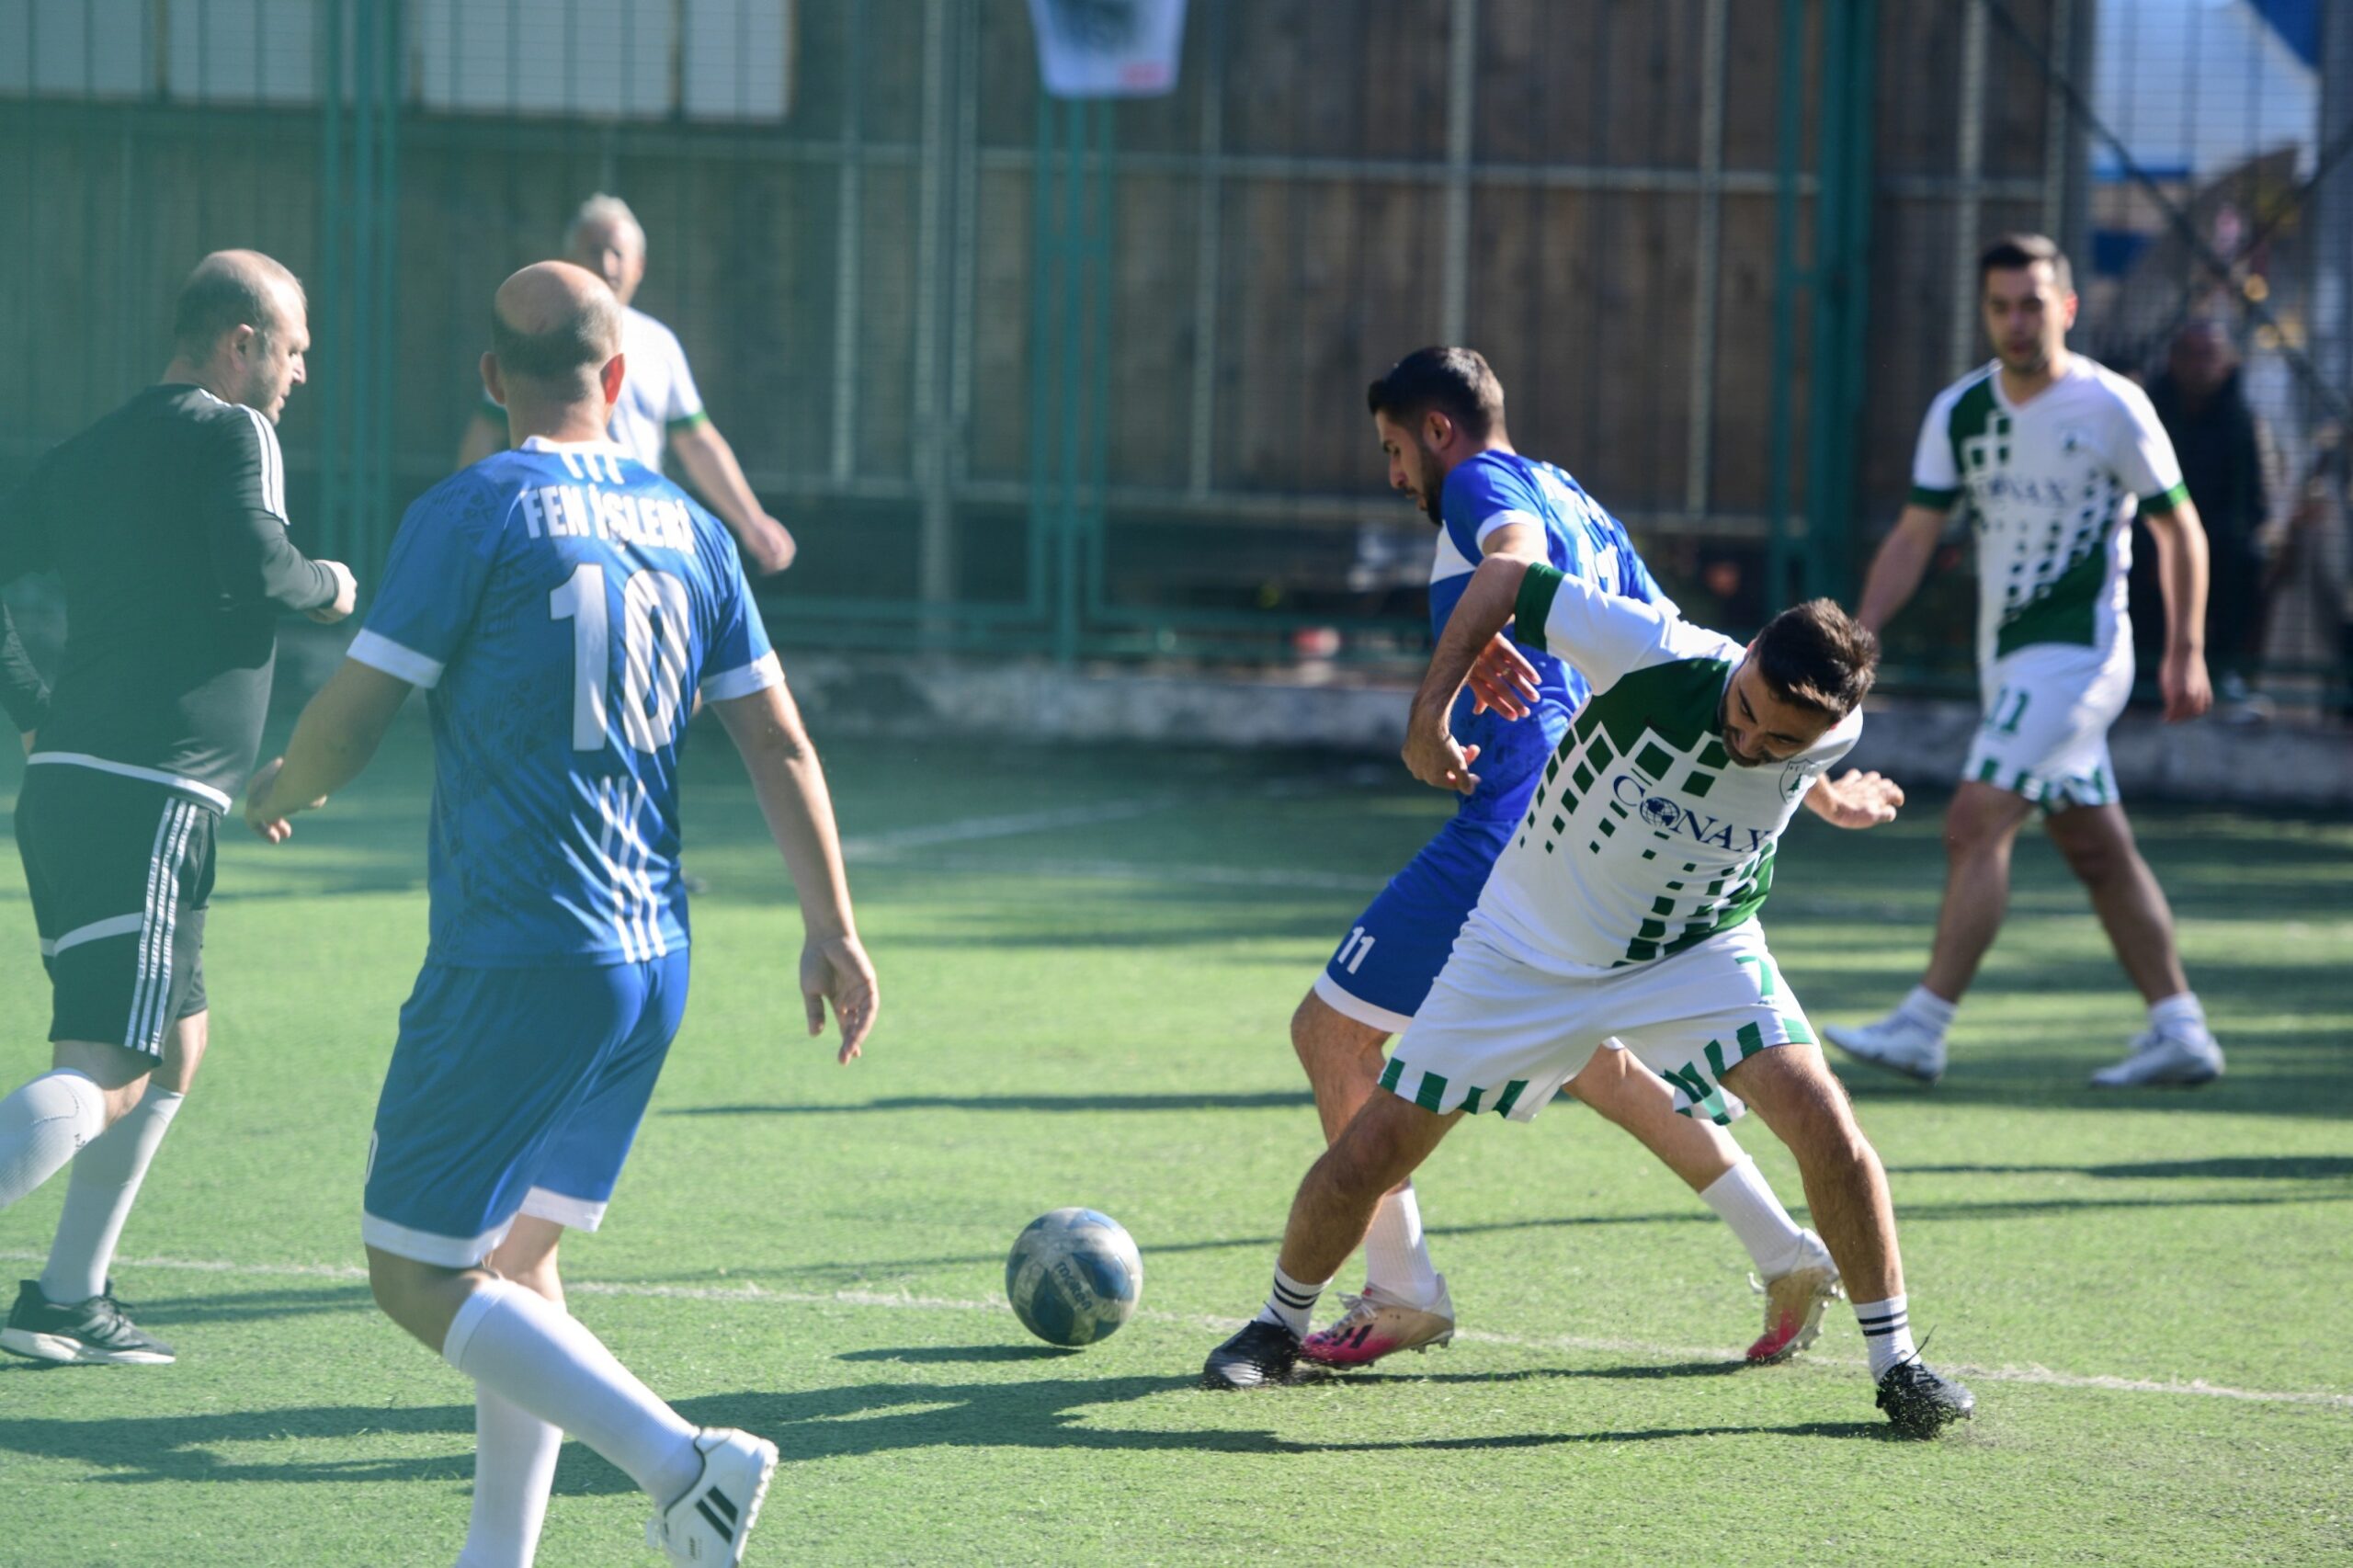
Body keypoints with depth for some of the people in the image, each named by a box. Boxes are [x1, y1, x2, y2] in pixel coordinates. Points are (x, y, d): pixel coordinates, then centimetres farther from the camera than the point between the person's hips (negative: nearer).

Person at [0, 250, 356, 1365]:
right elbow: (255, 568, -19)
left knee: (176, 1046, 22)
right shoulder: (231, 434, -4)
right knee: (103, 1079, -14)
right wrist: (329, 587, 1)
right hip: (147, 802, -9)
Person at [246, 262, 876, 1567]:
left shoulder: (472, 513, -9)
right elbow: (778, 742, 10)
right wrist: (831, 929, 17)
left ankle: (679, 1460, -17)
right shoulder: (685, 526, 9)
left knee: (416, 1276, -2)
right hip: (651, 964, 7)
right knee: (515, 1260, 18)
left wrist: (279, 792, 15)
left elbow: (347, 726, -7)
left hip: (516, 966, -7)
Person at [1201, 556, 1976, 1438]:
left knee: (1819, 1116, -21)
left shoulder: (1833, 732, -21)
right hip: (1526, 955, -1)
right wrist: (1431, 710, -14)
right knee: (1376, 1148, -2)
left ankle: (1896, 1363, -5)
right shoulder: (1655, 656, -31)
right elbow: (1501, 576, -17)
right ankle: (1280, 1326, 26)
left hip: (1696, 952, 1)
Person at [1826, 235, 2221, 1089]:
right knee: (2097, 848, 10)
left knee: (1975, 824, -16)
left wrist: (2185, 652, -6)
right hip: (2007, 656, 7)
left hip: (2077, 650, -7)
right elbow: (1914, 537, 6)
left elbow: (2178, 528, -2)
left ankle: (1923, 1026, -16)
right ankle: (2180, 1031, 16)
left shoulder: (2112, 408, -10)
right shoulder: (1959, 411, 5)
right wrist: (1859, 632, -6)